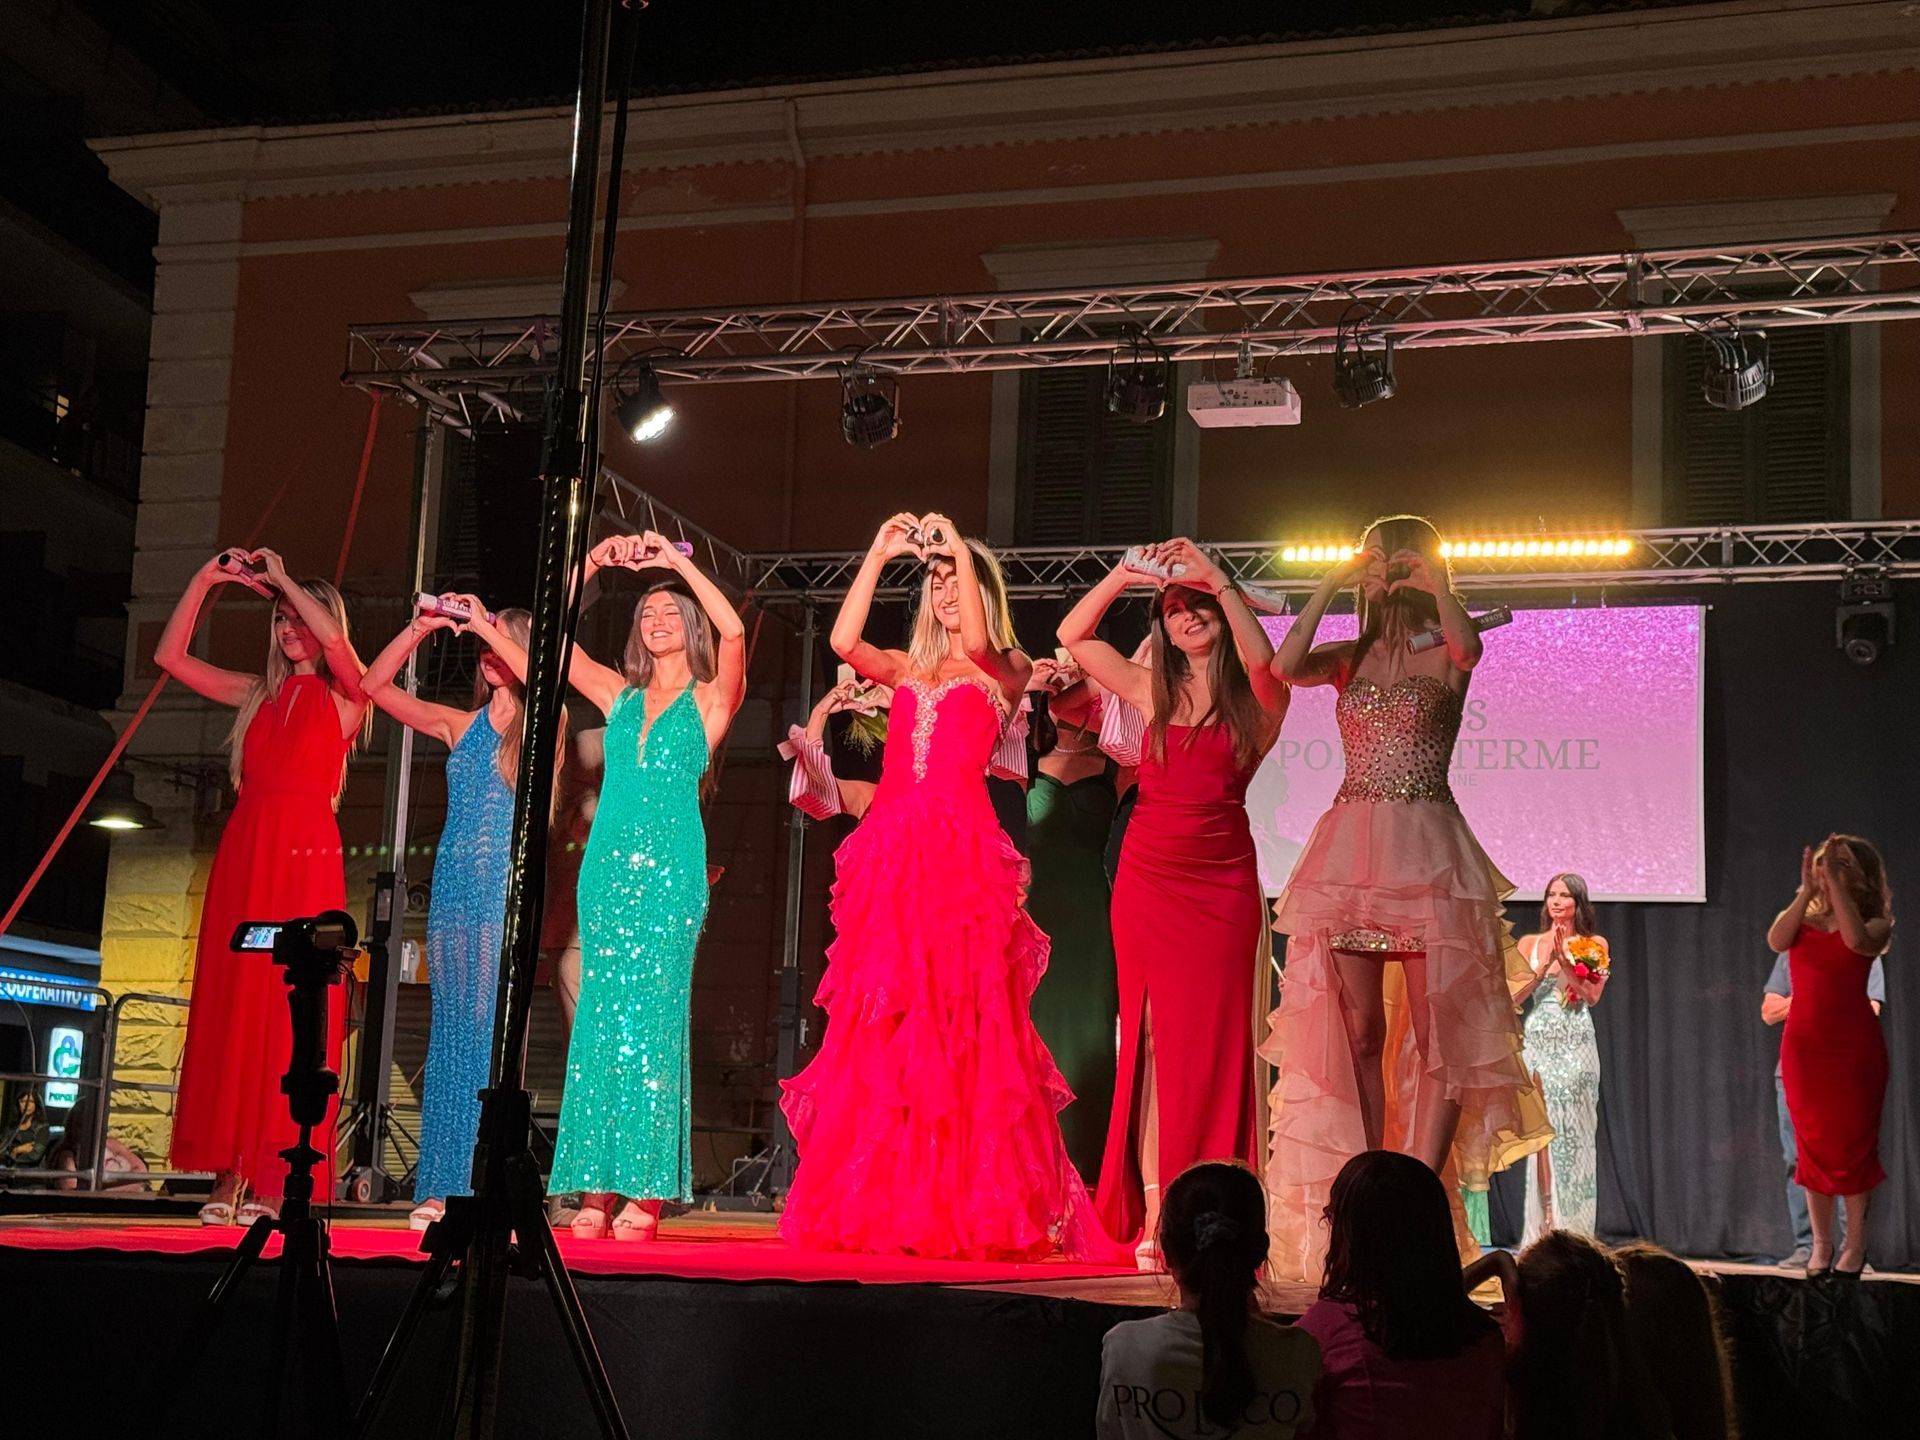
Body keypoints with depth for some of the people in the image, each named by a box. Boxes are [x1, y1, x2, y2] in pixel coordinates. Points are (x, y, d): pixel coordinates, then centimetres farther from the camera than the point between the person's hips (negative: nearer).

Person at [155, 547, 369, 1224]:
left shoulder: (345, 697, 5)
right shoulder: (257, 694, 18)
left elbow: (334, 639, -15)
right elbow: (170, 656, 14)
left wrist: (284, 578, -2)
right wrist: (206, 579, 9)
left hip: (307, 857, -5)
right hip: (244, 853, 5)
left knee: (291, 1008, -8)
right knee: (231, 1007, 0)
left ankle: (276, 1180, -9)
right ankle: (229, 1174, 1)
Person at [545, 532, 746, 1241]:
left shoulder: (710, 700, 6)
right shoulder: (621, 696, 17)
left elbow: (733, 630, -12)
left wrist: (675, 558, -9)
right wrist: (593, 563, 6)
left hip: (669, 868, -4)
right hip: (608, 863, 4)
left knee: (652, 1013, -8)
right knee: (601, 1016, 1)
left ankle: (645, 1191, -6)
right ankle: (598, 1189, 3)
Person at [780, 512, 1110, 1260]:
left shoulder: (1003, 671, 10)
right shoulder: (908, 668, 21)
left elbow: (976, 641, -13)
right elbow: (845, 641, 2)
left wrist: (958, 546, -9)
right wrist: (879, 554, 2)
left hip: (961, 851, -4)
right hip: (890, 851, 4)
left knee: (958, 1025, -7)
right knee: (881, 1027, 1)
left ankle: (965, 1208, -3)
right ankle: (877, 1205, 4)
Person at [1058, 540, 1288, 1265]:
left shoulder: (1255, 702, 2)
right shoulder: (1153, 691, 12)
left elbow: (1261, 659, -21)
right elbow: (1072, 637, 13)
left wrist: (1218, 579, -20)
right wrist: (1122, 575, 2)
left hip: (1222, 884, -3)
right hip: (1148, 876, 3)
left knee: (1211, 1043, -4)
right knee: (1150, 1037, 0)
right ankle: (1152, 1213, 0)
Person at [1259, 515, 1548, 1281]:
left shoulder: (1442, 656, 5)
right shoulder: (1350, 657, 13)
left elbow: (1467, 644, -20)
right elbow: (1284, 666, -7)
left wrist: (1435, 577, -15)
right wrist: (1330, 584, -3)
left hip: (1425, 848, -3)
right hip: (1349, 846, 3)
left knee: (1438, 1029, -5)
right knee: (1356, 1030, 1)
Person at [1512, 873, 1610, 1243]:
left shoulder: (1595, 945, 7)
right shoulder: (1529, 944, 10)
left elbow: (1592, 996, -4)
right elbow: (1515, 996, 2)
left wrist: (1565, 959, -11)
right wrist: (1545, 963, -8)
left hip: (1576, 1046, -1)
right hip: (1538, 1044, 1)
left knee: (1574, 1134, -3)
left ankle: (1573, 1233, 0)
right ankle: (1544, 1229, -1)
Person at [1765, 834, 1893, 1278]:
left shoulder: (1874, 924, 0)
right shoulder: (1800, 919, 9)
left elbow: (1857, 940, -24)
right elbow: (1776, 940, -13)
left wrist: (1833, 884, -21)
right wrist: (1806, 889, -17)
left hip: (1855, 1045, -3)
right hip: (1803, 1043, 3)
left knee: (1852, 1141, 1)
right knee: (1811, 1144, 5)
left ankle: (1855, 1244, 10)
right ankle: (1821, 1243, 13)